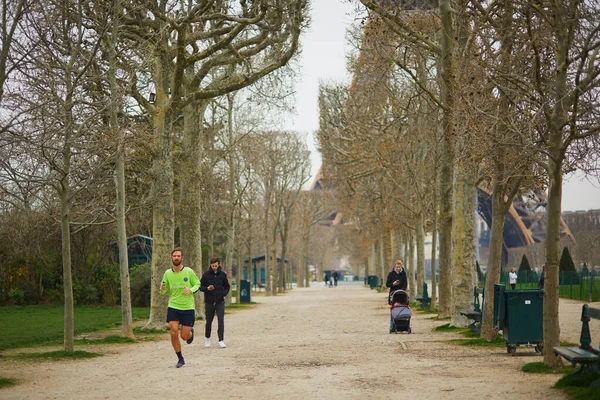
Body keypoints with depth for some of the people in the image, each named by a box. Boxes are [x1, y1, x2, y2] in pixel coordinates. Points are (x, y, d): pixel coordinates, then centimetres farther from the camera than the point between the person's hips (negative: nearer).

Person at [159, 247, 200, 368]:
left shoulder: (189, 271, -7)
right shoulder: (167, 273, 1)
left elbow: (197, 284, 4)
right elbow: (164, 291, 10)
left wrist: (191, 290, -17)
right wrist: (162, 289, -14)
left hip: (187, 308, -2)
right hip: (173, 307, 2)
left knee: (185, 336, 0)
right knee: (174, 333, -11)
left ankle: (191, 331, 39)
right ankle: (180, 359, 7)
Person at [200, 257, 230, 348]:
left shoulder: (222, 274, 3)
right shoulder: (206, 275, -2)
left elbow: (227, 286, 12)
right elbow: (200, 287, 2)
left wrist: (224, 293, -7)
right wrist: (207, 288, -18)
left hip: (220, 301, 0)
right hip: (209, 301, 0)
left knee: (221, 320, -10)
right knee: (209, 321, 8)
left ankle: (221, 340, -7)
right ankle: (207, 338, 29)